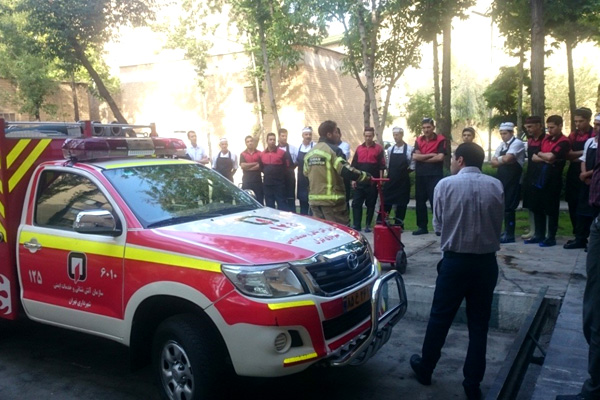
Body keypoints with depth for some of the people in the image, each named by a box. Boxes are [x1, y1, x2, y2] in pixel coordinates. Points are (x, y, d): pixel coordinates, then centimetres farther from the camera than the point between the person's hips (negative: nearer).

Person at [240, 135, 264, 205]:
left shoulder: (259, 153, 6)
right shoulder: (243, 154, 8)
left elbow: (261, 166, -5)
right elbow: (243, 165, -7)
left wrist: (248, 167, -9)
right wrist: (255, 163, -6)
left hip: (258, 181, 0)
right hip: (246, 181, 0)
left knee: (260, 200, 1)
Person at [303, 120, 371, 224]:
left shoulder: (310, 152, 13)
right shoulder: (333, 150, -11)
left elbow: (305, 173, 20)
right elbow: (346, 171, -20)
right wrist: (365, 176, -9)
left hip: (314, 199, 8)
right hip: (332, 200, -7)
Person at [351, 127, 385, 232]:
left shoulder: (379, 148, 0)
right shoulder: (359, 148, 10)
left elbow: (381, 166, -2)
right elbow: (354, 165, 11)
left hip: (373, 182, -3)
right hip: (359, 182, 3)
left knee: (370, 204, 4)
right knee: (356, 203, 0)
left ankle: (368, 225, 12)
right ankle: (356, 225, 6)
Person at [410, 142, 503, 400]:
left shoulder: (446, 185, -9)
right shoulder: (496, 186, -3)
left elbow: (438, 226, -2)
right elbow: (499, 224, 6)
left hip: (455, 261, -2)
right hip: (487, 262, 2)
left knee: (440, 317, 13)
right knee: (479, 324, 11)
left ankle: (425, 368, 29)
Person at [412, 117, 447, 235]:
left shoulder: (440, 139, -3)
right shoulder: (418, 140, 10)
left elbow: (440, 157, -14)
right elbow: (414, 156, -2)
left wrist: (422, 158, -6)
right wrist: (431, 155, -10)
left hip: (435, 175, -5)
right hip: (420, 175, 5)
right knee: (420, 201, 8)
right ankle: (422, 226, 17)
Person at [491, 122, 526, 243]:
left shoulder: (517, 143, -11)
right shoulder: (502, 146, 14)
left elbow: (507, 158, -25)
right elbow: (493, 163, 8)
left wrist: (499, 159, -4)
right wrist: (504, 161, -11)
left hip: (513, 180, -8)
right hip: (502, 179, 8)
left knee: (509, 207, -5)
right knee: (503, 206, 12)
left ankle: (510, 235, 3)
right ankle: (506, 231, 22)